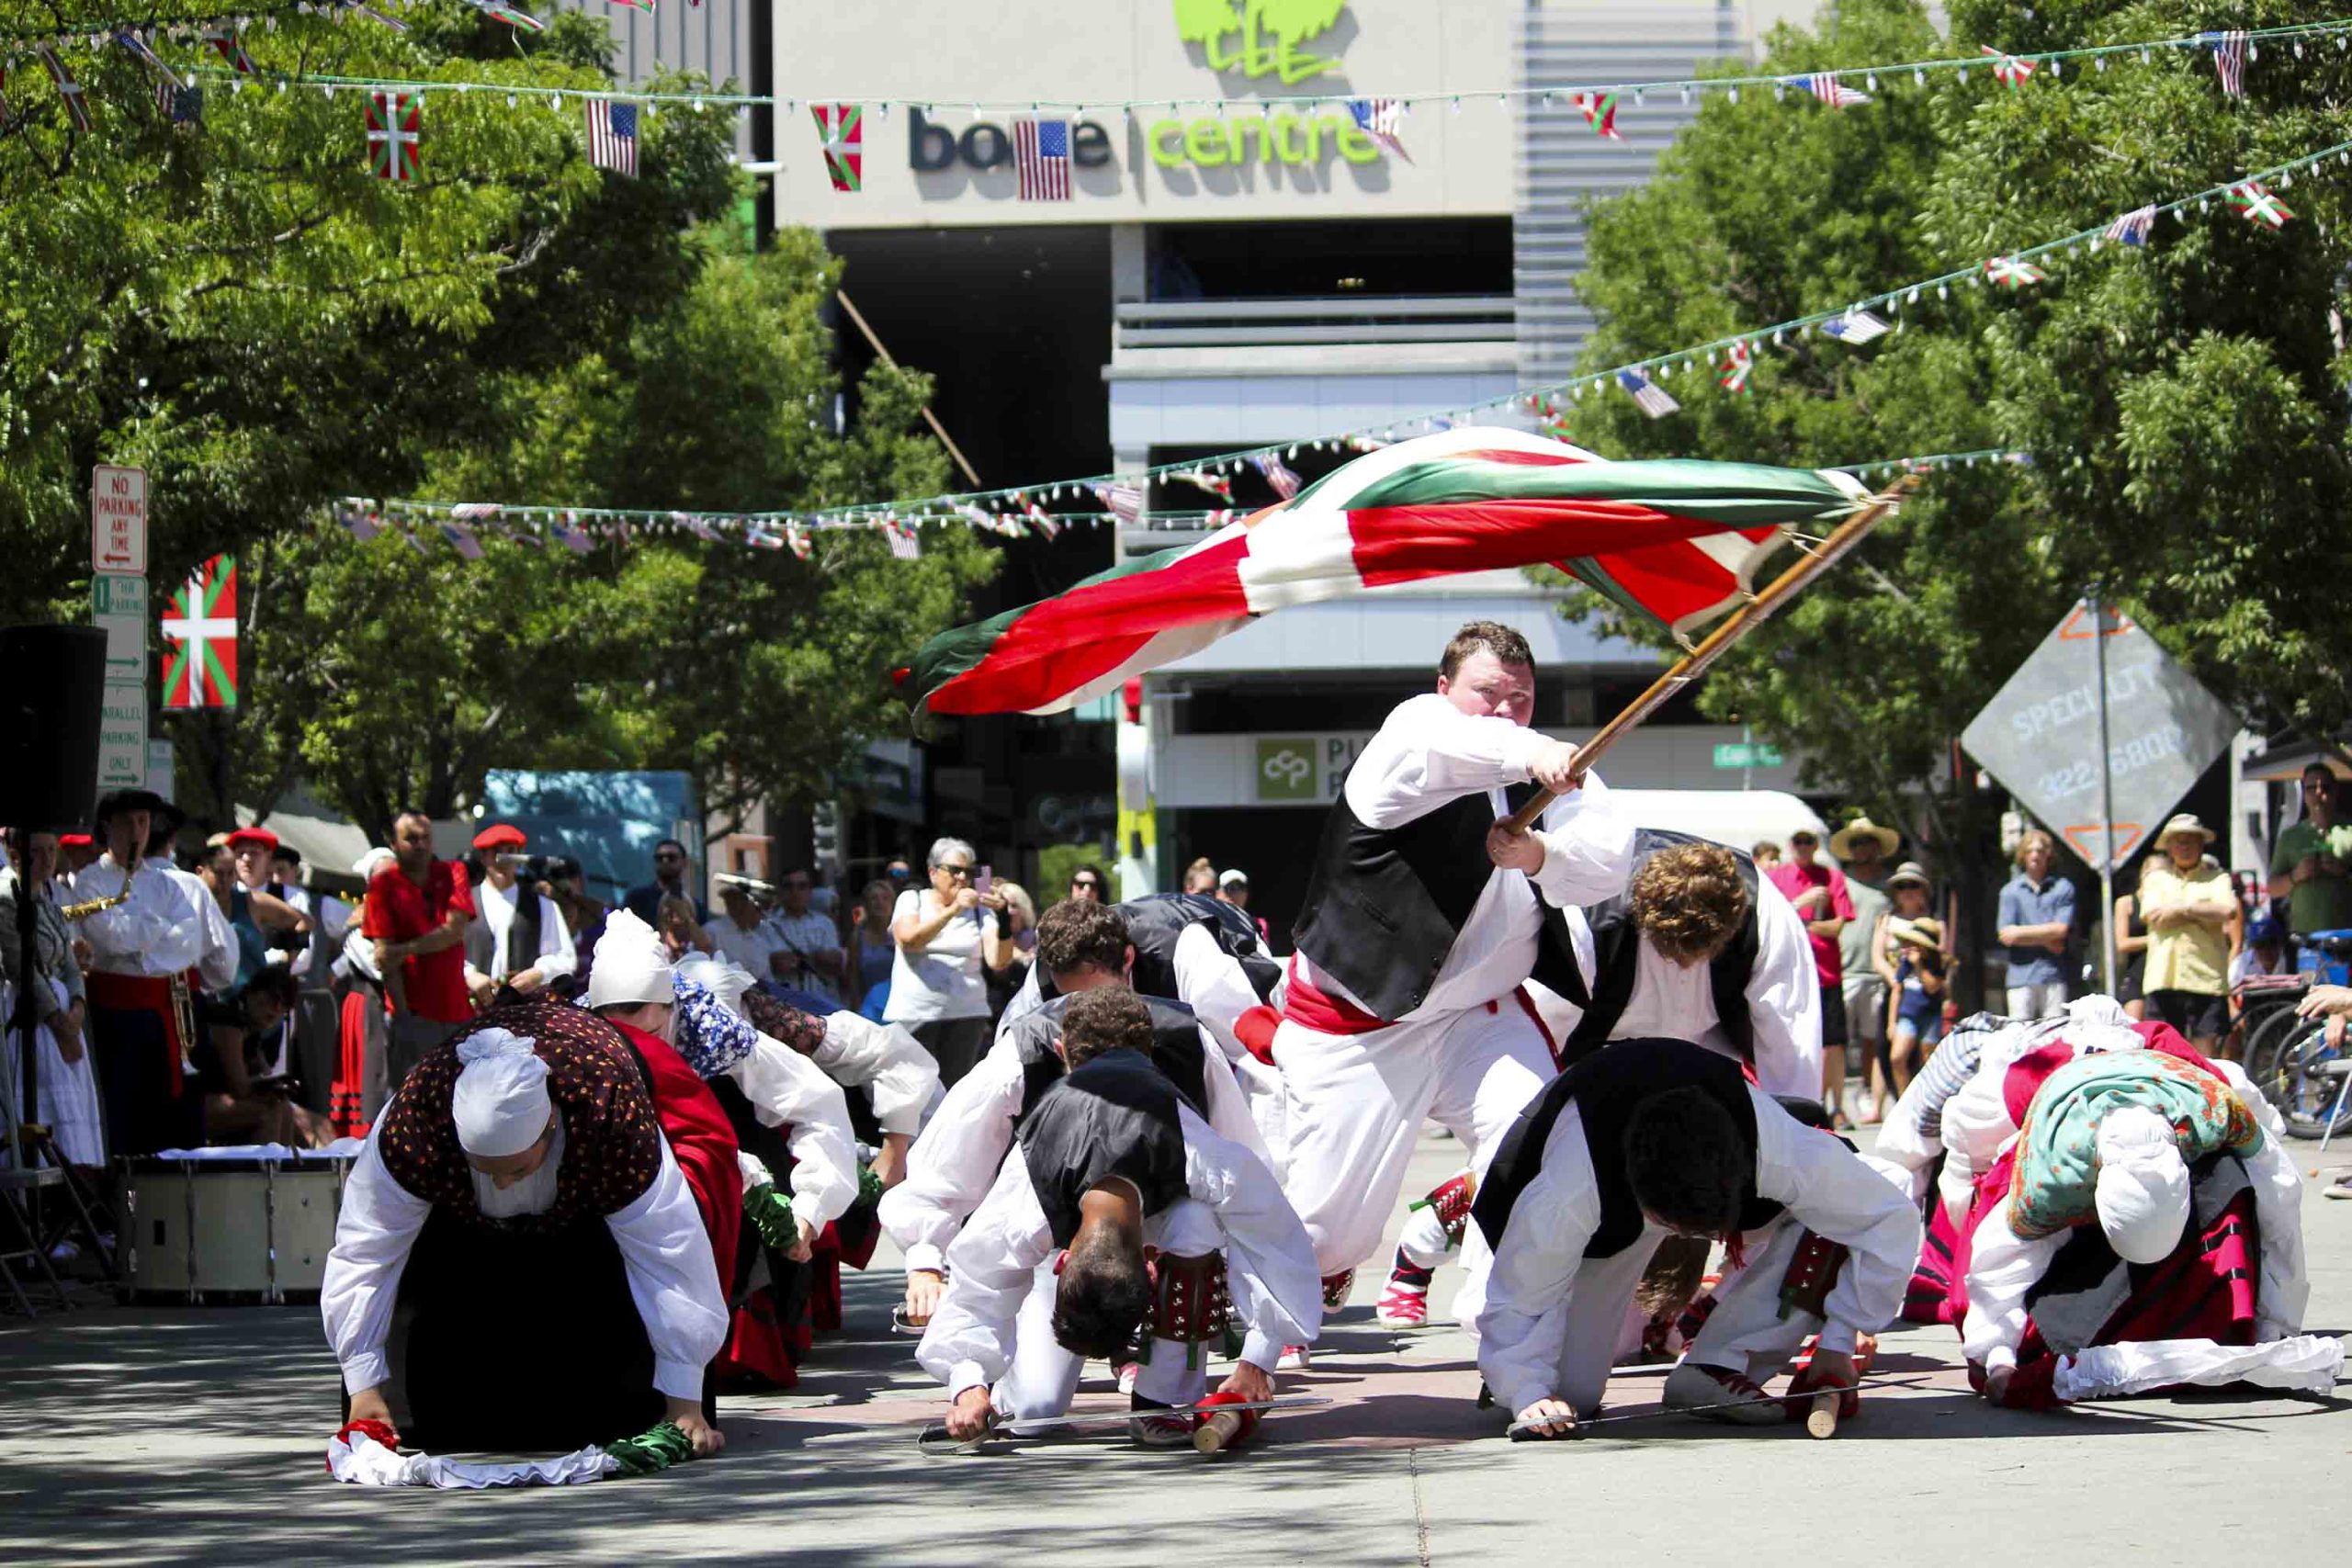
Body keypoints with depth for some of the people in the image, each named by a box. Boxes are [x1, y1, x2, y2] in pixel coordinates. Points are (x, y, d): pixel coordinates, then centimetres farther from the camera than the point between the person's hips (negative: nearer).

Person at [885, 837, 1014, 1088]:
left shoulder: (980, 910, 10)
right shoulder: (911, 900, 7)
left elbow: (998, 961, -1)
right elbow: (909, 940, -12)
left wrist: (1003, 919, -17)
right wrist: (953, 909, -20)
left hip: (967, 1015, 2)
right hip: (913, 1017, -2)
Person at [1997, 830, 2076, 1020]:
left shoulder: (2063, 888, 7)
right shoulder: (2010, 891, 9)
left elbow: (2061, 929, -3)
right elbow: (2006, 936, -1)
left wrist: (2022, 932, 0)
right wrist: (2046, 940, -3)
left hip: (2054, 976, 0)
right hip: (2022, 974, 1)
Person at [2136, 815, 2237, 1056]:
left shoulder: (2216, 878, 11)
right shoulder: (2157, 877, 18)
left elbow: (2227, 910, -8)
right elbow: (2154, 916, 0)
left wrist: (2181, 908, -3)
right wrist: (2204, 913, 0)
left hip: (2205, 978, -2)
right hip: (2163, 978, 2)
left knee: (2205, 1051, -5)